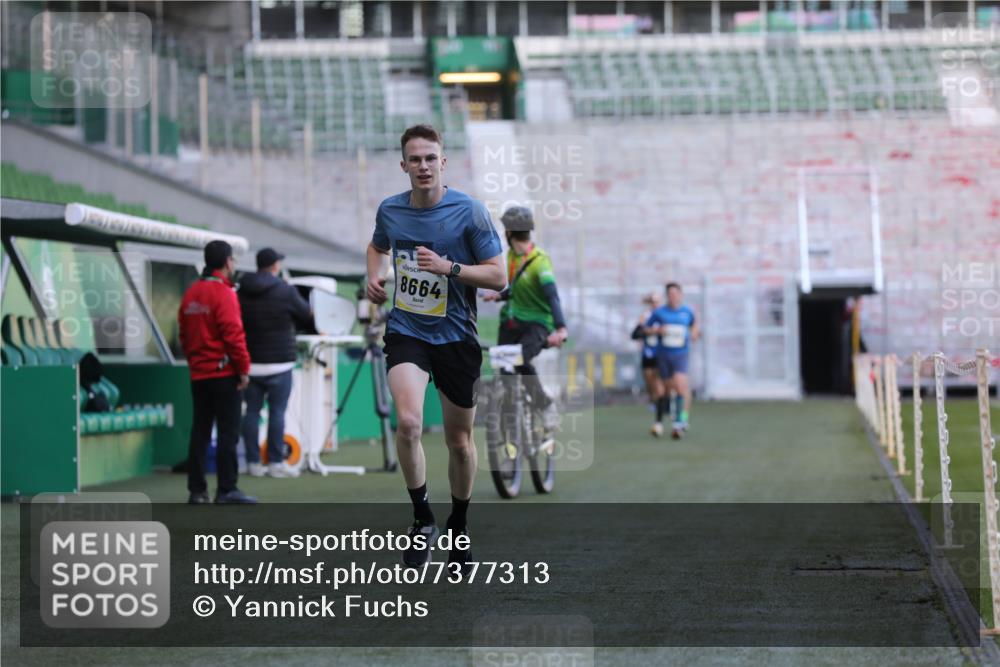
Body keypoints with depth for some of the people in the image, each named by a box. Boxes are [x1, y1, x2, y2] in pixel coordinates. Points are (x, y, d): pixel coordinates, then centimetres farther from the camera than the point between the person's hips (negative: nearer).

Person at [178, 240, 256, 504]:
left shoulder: (191, 294, 11)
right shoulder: (223, 293, -13)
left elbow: (184, 334, 15)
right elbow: (233, 334, -18)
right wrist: (243, 369, -11)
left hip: (199, 374, 8)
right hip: (224, 373, -7)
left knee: (199, 432, 9)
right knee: (228, 433, -4)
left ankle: (197, 490, 10)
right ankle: (226, 490, -5)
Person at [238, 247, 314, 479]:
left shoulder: (241, 293, 7)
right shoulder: (286, 292, -6)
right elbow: (307, 319, 3)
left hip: (250, 362, 4)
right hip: (278, 363, -4)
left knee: (252, 411, 6)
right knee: (277, 412, -1)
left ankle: (253, 462, 6)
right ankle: (276, 462, -2)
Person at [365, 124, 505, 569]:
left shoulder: (469, 211, -9)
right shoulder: (390, 211, 2)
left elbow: (497, 276, -8)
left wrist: (449, 268, -22)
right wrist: (374, 278, 5)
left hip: (455, 336, -1)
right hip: (406, 332, 1)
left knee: (459, 440, 9)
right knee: (408, 422, -24)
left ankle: (459, 528, 32)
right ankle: (422, 519, -7)